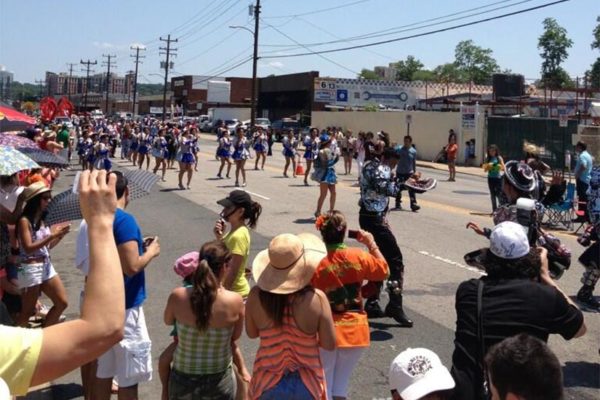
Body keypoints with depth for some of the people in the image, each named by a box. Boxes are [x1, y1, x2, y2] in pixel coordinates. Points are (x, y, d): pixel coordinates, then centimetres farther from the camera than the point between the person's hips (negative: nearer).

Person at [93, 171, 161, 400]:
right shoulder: (124, 220, -19)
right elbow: (131, 267, -25)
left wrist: (138, 246, 15)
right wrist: (151, 252, -7)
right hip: (124, 306, -9)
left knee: (104, 371, 17)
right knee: (128, 377, 2)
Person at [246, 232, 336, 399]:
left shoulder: (256, 296, -16)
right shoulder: (316, 298, -22)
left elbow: (251, 333, 0)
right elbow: (329, 344, -13)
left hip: (267, 382, 2)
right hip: (306, 384, -1)